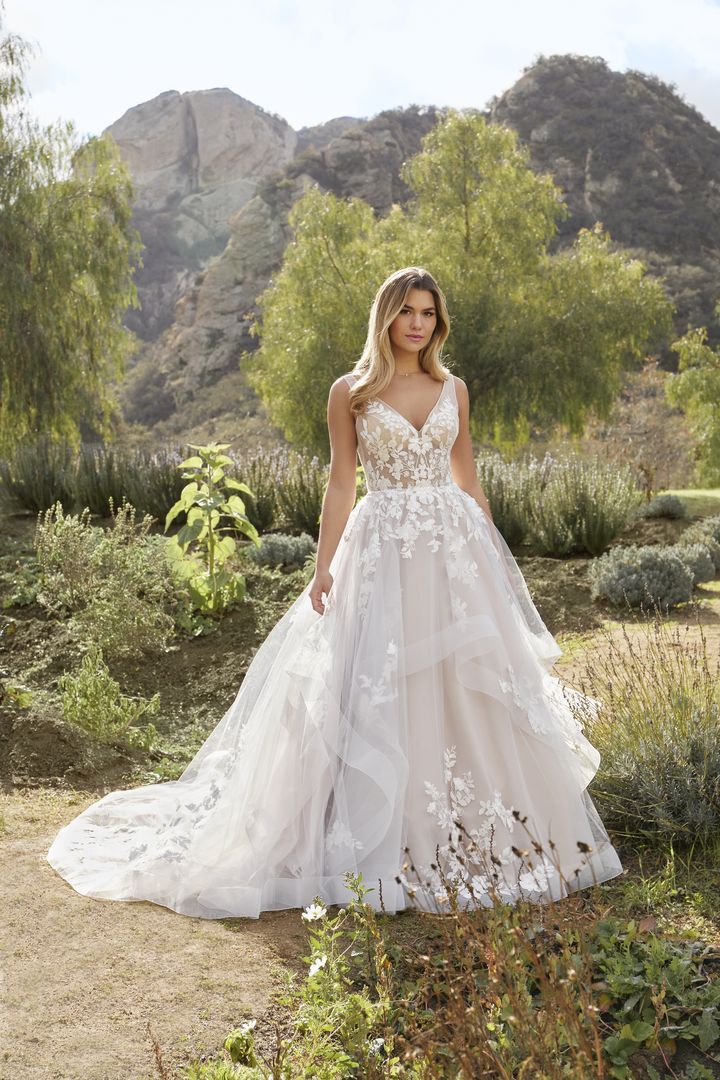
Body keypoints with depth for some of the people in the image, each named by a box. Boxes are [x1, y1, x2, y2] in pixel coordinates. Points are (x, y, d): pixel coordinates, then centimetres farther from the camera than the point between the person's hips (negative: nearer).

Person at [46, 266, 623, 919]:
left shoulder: (454, 389, 11)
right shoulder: (351, 392, 2)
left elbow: (468, 478, 14)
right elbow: (342, 484, 1)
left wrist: (494, 558, 11)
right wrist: (324, 567, -7)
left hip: (455, 547, 3)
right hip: (383, 550, -3)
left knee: (468, 687, 5)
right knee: (379, 690, -2)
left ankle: (471, 838, 20)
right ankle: (387, 845, 12)